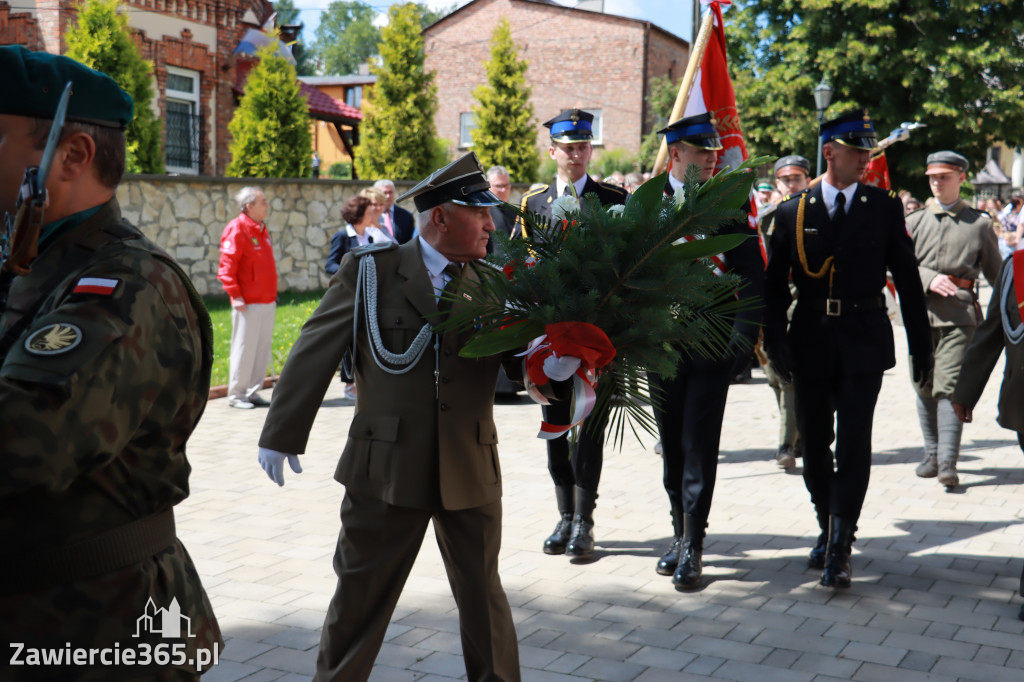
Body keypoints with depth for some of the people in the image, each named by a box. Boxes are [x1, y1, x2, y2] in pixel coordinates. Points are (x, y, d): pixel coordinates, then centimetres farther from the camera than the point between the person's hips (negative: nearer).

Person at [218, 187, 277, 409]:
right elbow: (226, 266, -14)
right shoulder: (237, 229, -10)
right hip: (248, 303, -8)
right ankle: (236, 395, 8)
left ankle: (253, 392, 18)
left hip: (267, 302, 8)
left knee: (262, 349, 10)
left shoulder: (262, 230, 15)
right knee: (244, 348, -2)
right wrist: (236, 295, -17)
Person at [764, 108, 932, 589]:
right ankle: (828, 529, 29)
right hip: (811, 345, 2)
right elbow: (774, 283, 4)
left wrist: (921, 344, 4)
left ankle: (839, 549, -1)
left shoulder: (885, 208, 3)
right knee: (814, 446, 10)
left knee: (853, 445, -7)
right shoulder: (792, 212, 4)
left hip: (864, 344, -1)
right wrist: (775, 338, -7)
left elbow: (907, 278, 5)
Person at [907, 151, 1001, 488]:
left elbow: (995, 272, 15)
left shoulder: (980, 223, 8)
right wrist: (929, 279, -13)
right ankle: (931, 454, 22)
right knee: (924, 387, 9)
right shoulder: (914, 221, 11)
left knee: (949, 386, -12)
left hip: (959, 312, -3)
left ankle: (947, 462, -13)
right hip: (920, 311, 3)